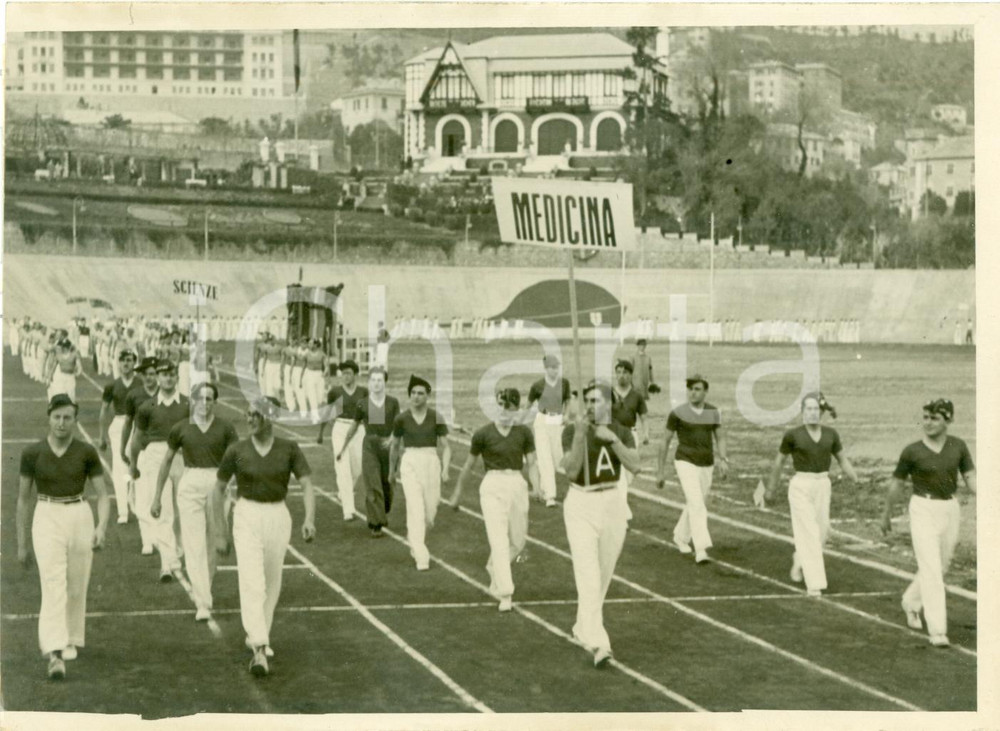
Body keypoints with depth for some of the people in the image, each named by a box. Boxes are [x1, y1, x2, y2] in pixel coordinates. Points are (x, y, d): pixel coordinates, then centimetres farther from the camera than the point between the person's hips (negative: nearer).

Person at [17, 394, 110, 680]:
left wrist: (101, 527, -16)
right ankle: (54, 654, -22)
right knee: (53, 587, -15)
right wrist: (21, 543, 7)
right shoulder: (32, 453, -2)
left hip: (80, 517, 2)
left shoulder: (87, 453, -2)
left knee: (76, 587, 11)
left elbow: (102, 494, 2)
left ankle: (71, 641, 33)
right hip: (47, 518, -1)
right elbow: (23, 498, 6)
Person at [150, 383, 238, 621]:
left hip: (217, 485, 1)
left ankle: (203, 593, 32)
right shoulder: (180, 429, 3)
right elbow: (167, 461, 11)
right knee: (194, 546, -10)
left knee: (211, 546, 11)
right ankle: (203, 604, -12)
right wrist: (157, 497, 12)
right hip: (190, 485, -1)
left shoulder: (225, 428, 0)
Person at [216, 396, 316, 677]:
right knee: (252, 582, -14)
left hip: (278, 517, 2)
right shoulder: (237, 450, -4)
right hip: (247, 517, -2)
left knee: (272, 582, 13)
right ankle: (259, 649, -19)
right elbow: (219, 488, 6)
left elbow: (306, 485, -6)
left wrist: (309, 519, -20)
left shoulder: (289, 449, -3)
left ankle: (258, 636, 33)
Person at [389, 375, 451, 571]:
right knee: (415, 509, -13)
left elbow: (446, 447, 2)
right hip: (410, 464, -1)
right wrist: (392, 470, 24)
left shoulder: (436, 418, 0)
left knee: (430, 512, 6)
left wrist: (445, 469, -12)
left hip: (431, 463, 1)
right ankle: (421, 557, -12)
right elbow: (395, 446, 17)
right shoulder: (401, 419, 2)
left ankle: (413, 536, 40)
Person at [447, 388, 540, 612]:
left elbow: (532, 463, 4)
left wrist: (537, 488, -14)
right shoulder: (483, 434, -3)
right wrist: (457, 494, 12)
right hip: (493, 486, -3)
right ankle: (505, 594, -10)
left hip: (517, 486, 3)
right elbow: (468, 466, 7)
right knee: (499, 541, -12)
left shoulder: (524, 433, 3)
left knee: (518, 542, 10)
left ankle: (494, 568, 40)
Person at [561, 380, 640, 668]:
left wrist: (612, 439, -22)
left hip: (612, 504, 4)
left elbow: (635, 466, -12)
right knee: (588, 575, -14)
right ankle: (597, 644, -20)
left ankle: (583, 628, 33)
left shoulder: (621, 432, 3)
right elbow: (572, 471, -16)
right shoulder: (572, 431, -5)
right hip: (581, 506, -4)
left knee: (603, 575, 13)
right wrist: (580, 434, -25)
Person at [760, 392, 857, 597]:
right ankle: (814, 583, -4)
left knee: (821, 533, 8)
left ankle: (799, 559, 38)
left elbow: (843, 460, 11)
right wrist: (770, 489, 14)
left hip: (822, 487, 4)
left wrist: (856, 482, -5)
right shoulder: (793, 435, -6)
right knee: (808, 534, -9)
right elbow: (779, 461, 7)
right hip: (800, 486, -4)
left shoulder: (831, 434, 2)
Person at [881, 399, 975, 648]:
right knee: (931, 570, -13)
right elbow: (897, 484, 3)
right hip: (923, 510, -4)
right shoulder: (912, 451, -8)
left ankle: (911, 602, 44)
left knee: (940, 567, 18)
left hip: (950, 510, 4)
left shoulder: (958, 446, 0)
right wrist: (886, 515, 12)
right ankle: (937, 630, -10)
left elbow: (971, 479, -1)